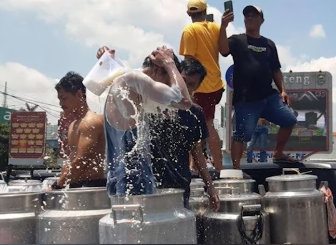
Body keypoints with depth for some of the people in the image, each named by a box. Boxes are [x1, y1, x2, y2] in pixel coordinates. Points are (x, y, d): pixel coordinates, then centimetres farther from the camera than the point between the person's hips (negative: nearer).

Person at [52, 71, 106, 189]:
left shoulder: (91, 122, -14)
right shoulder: (74, 125, 17)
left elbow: (80, 162, -21)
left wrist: (56, 186, -17)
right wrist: (59, 183, 11)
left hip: (94, 186, -9)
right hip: (76, 186, 9)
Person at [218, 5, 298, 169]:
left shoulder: (269, 44, 18)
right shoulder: (237, 40, 4)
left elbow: (276, 70, 20)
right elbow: (223, 50, -18)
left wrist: (282, 90, 9)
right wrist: (223, 26, -30)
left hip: (269, 96, 5)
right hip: (245, 100, -5)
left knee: (289, 120, 7)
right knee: (243, 134, -9)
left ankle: (278, 154, 26)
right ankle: (236, 169, 2)